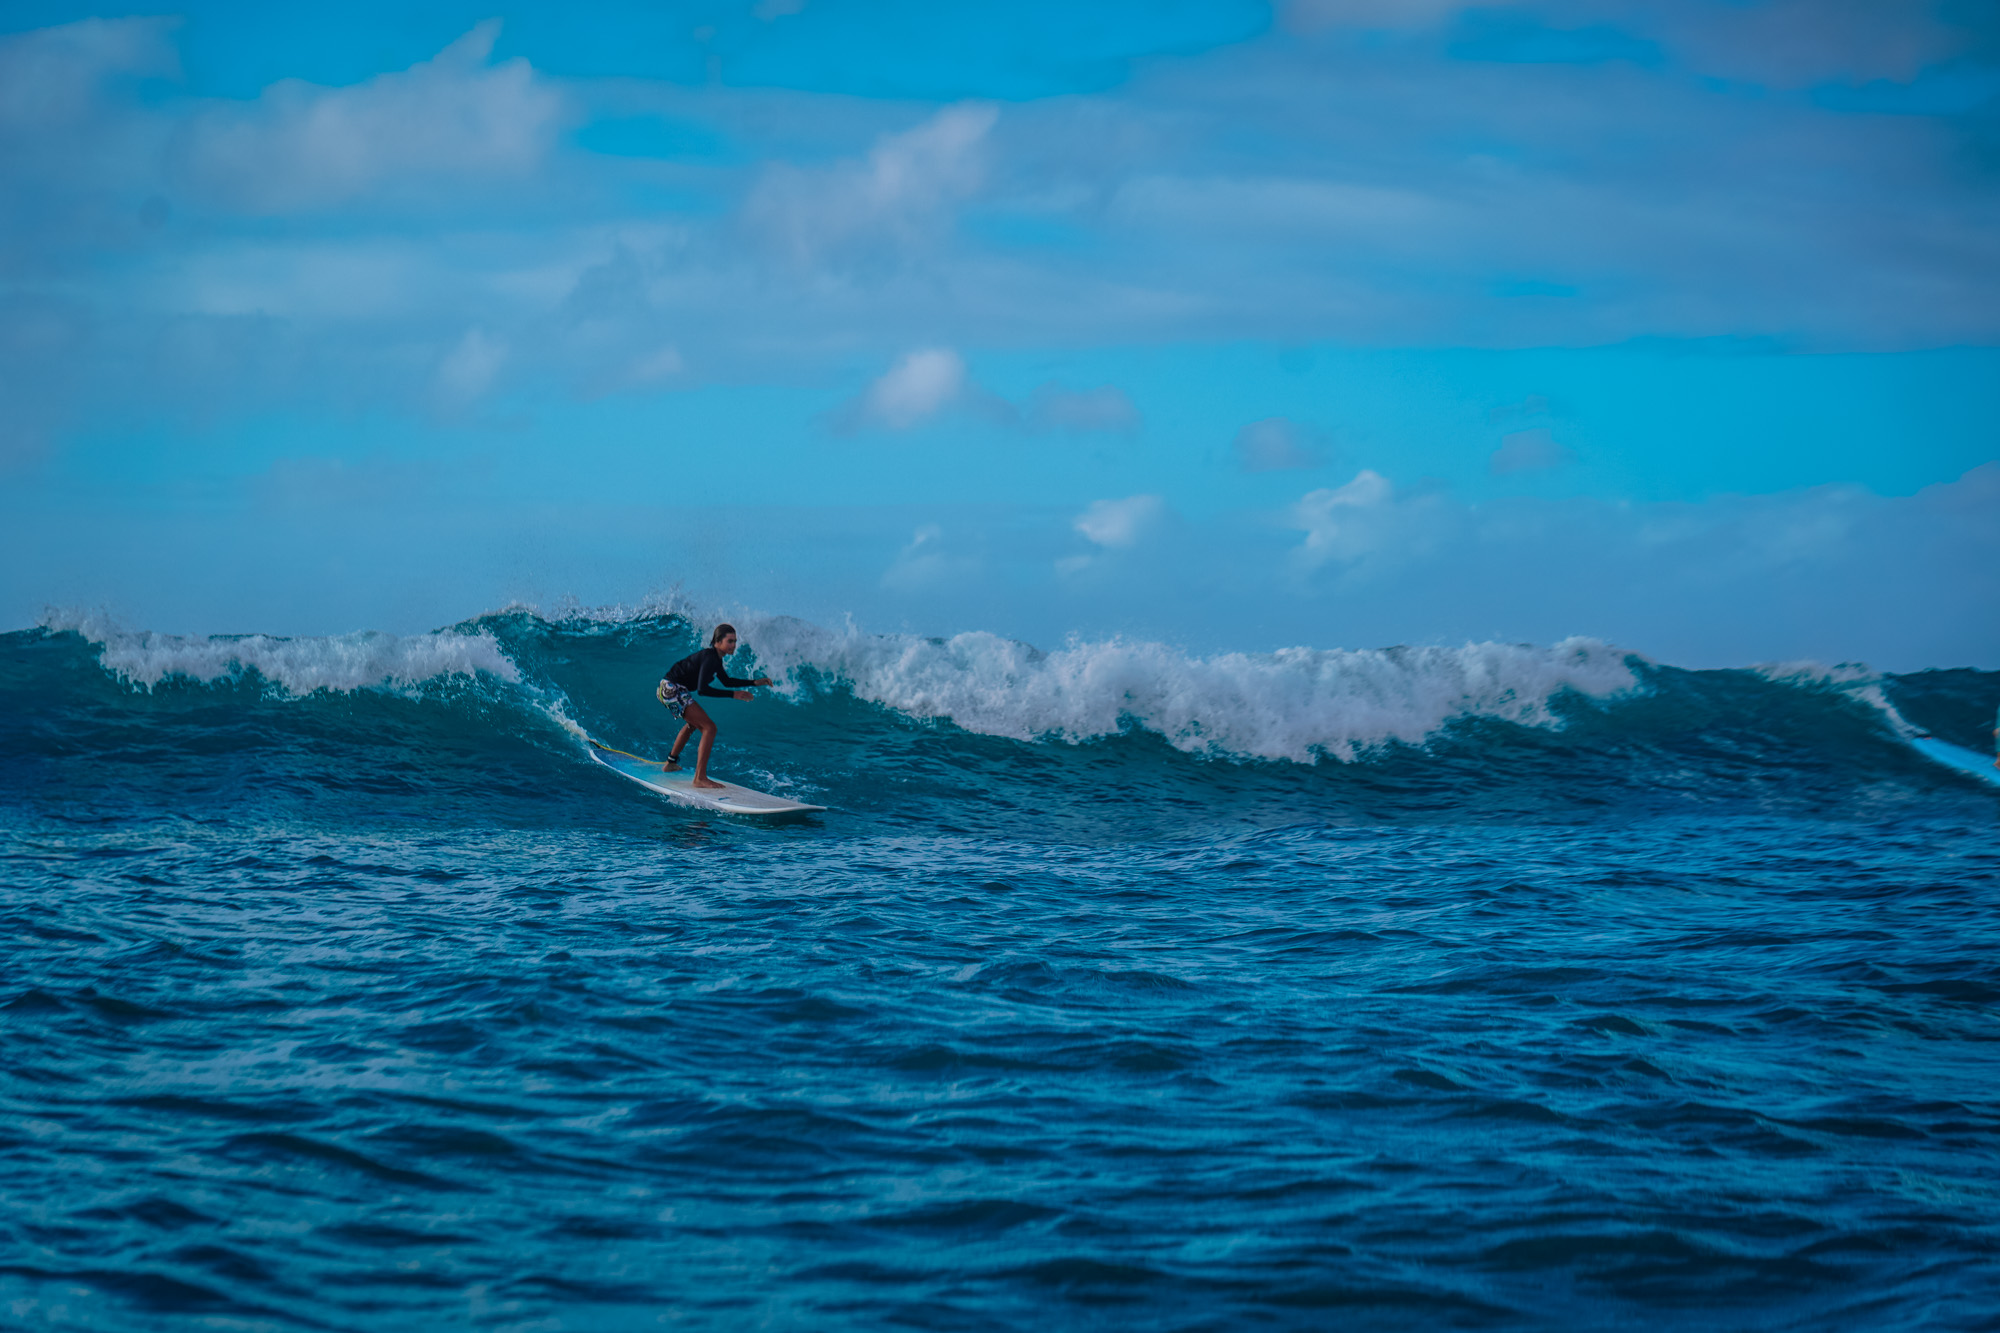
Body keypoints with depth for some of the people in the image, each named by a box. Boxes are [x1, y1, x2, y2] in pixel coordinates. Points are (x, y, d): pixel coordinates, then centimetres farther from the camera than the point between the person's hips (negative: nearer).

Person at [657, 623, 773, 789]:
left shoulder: (714, 657, 12)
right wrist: (733, 695, -28)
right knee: (709, 728, -14)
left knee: (693, 723, 35)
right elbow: (702, 689, -28)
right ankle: (700, 778, -19)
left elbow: (726, 681, 26)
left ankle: (671, 762, 50)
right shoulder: (709, 658, -20)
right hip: (673, 690, -11)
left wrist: (755, 682, 19)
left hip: (667, 689, 11)